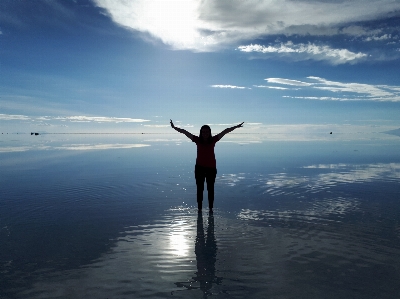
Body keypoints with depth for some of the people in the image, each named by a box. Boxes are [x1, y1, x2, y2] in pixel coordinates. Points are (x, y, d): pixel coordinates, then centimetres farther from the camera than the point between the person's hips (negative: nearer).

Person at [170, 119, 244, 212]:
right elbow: (184, 132, -9)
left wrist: (236, 127, -9)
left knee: (210, 189, 11)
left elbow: (225, 131, -7)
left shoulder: (213, 140, -6)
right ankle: (199, 208, 16)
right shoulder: (197, 140, -6)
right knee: (200, 189, 7)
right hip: (199, 167, 0)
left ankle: (211, 208, 21)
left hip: (211, 168, 0)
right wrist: (174, 127, -14)